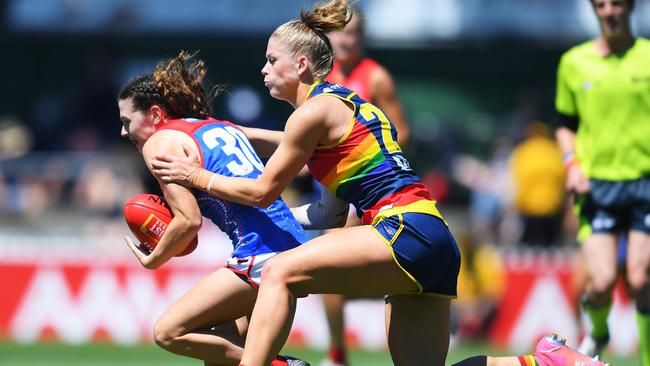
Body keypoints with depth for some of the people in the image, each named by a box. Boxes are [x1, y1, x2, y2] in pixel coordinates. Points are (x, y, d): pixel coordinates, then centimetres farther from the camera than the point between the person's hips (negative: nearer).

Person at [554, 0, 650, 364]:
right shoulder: (574, 62, 8)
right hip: (597, 185, 1)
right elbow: (566, 124, 18)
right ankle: (597, 333, 23)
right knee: (602, 282, -10)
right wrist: (572, 163, 1)